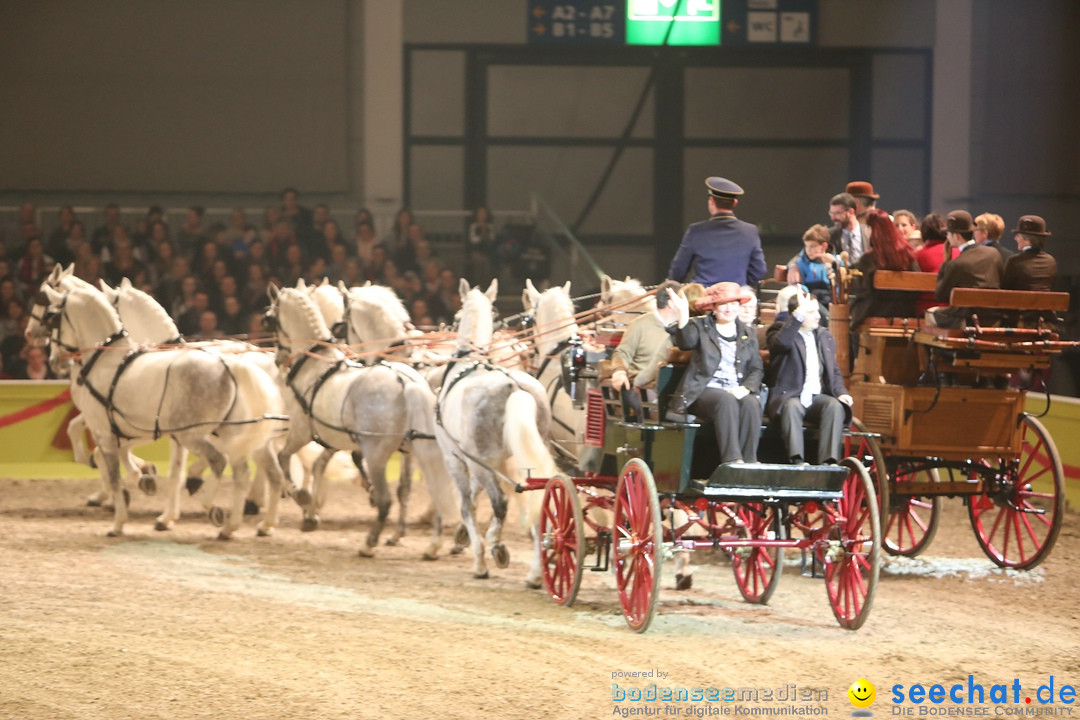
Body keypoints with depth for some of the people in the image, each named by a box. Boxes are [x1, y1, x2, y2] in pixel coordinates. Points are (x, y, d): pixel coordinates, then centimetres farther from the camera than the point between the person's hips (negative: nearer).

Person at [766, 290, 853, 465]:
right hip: (787, 397, -4)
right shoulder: (781, 332, 3)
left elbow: (834, 372, 23)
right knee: (792, 406, -38)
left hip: (817, 397, 4)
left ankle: (828, 462, -38)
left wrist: (841, 392, 2)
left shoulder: (825, 337, 20)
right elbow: (782, 342, -24)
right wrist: (799, 313, -27)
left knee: (835, 406, -28)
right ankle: (796, 460, -46)